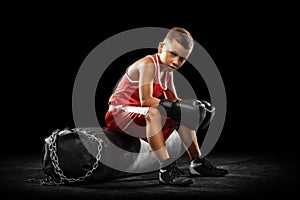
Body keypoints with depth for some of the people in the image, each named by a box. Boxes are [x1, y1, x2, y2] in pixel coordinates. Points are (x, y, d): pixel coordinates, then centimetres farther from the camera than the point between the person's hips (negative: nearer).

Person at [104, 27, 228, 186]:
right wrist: (175, 107, -30)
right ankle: (166, 170, -38)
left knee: (182, 116, 11)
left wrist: (193, 105, -7)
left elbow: (173, 100, 12)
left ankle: (197, 163, 18)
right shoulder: (148, 64, -20)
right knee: (154, 112, -38)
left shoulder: (167, 71, 8)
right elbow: (146, 100, -29)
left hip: (140, 118, 10)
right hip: (118, 114, -10)